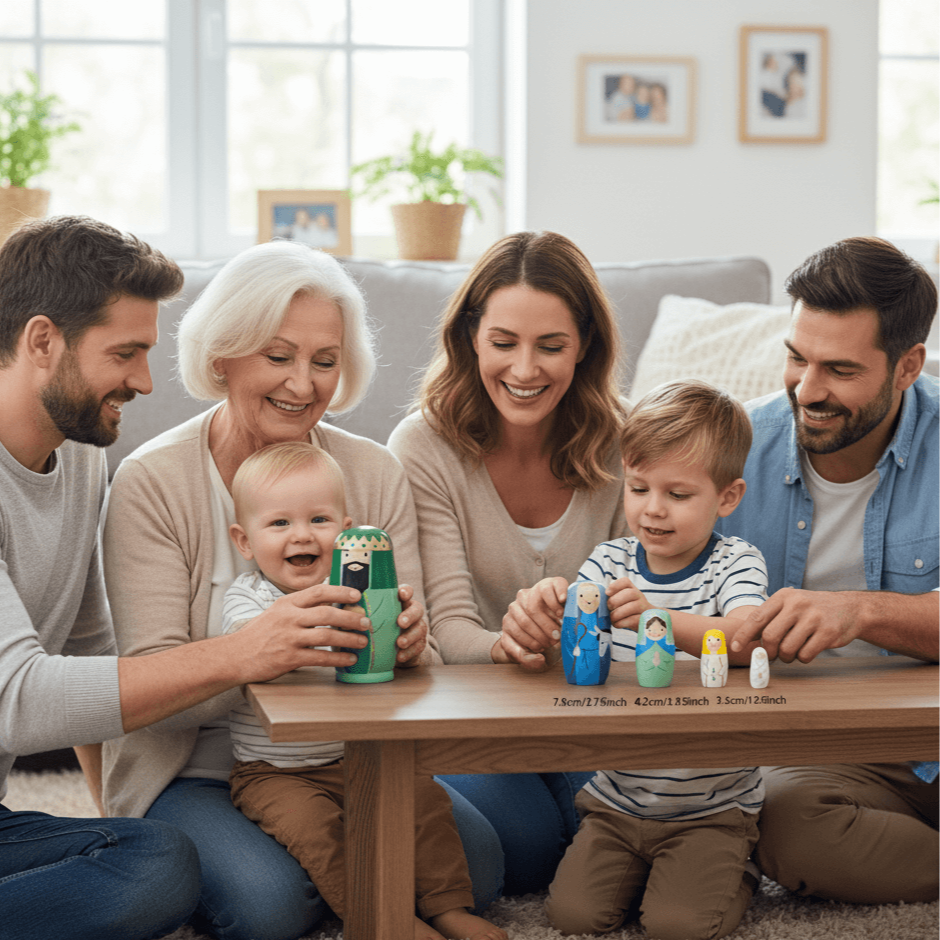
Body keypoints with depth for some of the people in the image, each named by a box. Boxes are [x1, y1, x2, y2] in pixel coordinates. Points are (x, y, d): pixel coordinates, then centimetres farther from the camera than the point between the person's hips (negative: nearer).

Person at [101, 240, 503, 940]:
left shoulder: (376, 475, 1)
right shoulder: (151, 483, -11)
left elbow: (406, 650, -1)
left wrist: (406, 642, -27)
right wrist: (256, 645, -38)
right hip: (197, 771, -3)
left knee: (476, 862, -20)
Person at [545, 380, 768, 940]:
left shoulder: (735, 563, -8)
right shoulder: (610, 562, 4)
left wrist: (656, 618, -44)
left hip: (711, 806, -4)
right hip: (617, 800, 4)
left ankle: (734, 877, 14)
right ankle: (637, 871, 21)